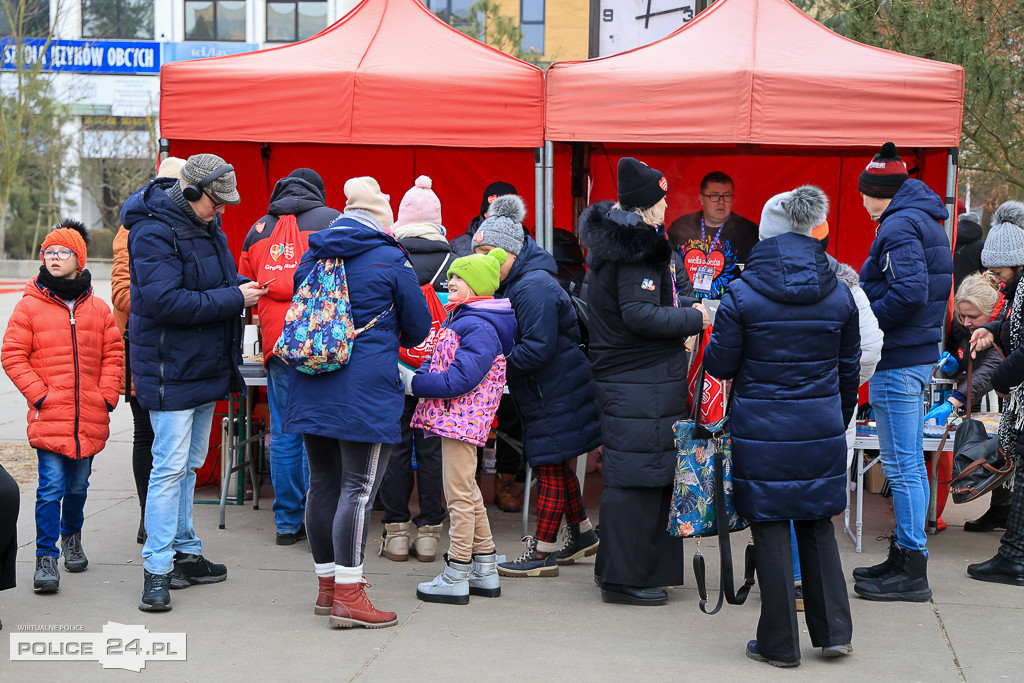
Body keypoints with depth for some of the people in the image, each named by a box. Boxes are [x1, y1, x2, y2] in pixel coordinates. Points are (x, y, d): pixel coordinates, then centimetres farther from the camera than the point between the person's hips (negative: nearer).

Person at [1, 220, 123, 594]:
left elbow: (113, 353, 11)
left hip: (89, 419, 3)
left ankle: (72, 537, 38)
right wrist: (39, 394, -9)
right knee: (51, 487, -10)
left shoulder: (98, 309, 7)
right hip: (49, 418, -3)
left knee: (78, 486, 14)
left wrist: (107, 396, 1)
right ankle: (46, 557, -3)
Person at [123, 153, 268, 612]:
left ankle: (185, 553, 27)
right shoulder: (154, 232, -18)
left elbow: (219, 278, 24)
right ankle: (158, 568, -3)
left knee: (189, 463, 16)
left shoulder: (206, 225, 10)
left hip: (207, 364, 9)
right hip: (171, 370, -9)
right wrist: (233, 297, -23)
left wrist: (242, 284, -1)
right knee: (171, 466, -9)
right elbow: (165, 301, -27)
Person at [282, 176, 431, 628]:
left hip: (311, 385, 6)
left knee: (322, 484, 12)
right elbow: (418, 329, 3)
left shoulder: (313, 256, 10)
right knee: (358, 489, -5)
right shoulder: (391, 260, -5)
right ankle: (348, 596, -7)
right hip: (366, 388, -6)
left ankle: (327, 585, 21)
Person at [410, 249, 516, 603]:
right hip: (456, 417, 11)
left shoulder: (479, 328, -17)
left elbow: (461, 379, -23)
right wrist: (420, 376, 1)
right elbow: (441, 362, 20)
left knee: (459, 494, -4)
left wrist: (416, 384, -17)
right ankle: (485, 571, 25)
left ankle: (456, 577, 2)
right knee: (468, 492, 16)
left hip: (461, 417, -11)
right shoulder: (461, 319, 16)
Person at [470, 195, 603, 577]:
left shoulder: (535, 287, -22)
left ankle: (543, 553, 5)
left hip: (556, 397, -10)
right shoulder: (514, 284, 11)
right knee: (556, 467, 18)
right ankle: (582, 534, 32)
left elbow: (537, 349, -27)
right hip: (545, 394, 10)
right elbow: (513, 339, 16)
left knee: (550, 469, -2)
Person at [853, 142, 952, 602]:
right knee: (909, 463, 15)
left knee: (901, 465, -6)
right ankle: (905, 555, 23)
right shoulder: (927, 223, 17)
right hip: (920, 353, 10)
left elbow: (908, 293, -25)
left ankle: (912, 571, -3)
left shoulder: (899, 227, -14)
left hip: (898, 360, -10)